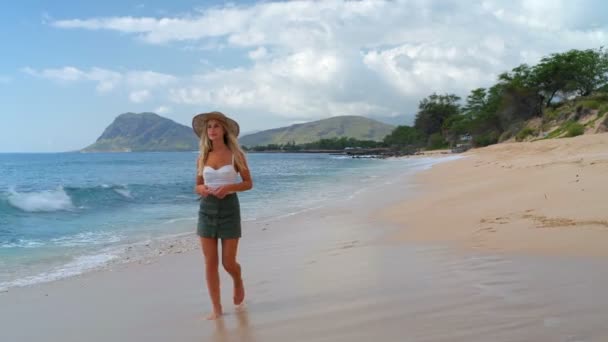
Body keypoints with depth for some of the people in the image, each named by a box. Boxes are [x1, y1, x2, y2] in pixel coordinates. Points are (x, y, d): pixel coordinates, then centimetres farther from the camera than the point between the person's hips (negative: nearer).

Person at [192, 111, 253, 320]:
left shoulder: (235, 154, -2)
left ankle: (238, 282, 36)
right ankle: (216, 308, 13)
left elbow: (248, 183, 0)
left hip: (229, 208, -3)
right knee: (210, 262, 1)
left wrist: (229, 187, -17)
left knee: (228, 262, 1)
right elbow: (198, 185, 12)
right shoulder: (203, 157, 6)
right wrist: (201, 189, -11)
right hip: (207, 209, 3)